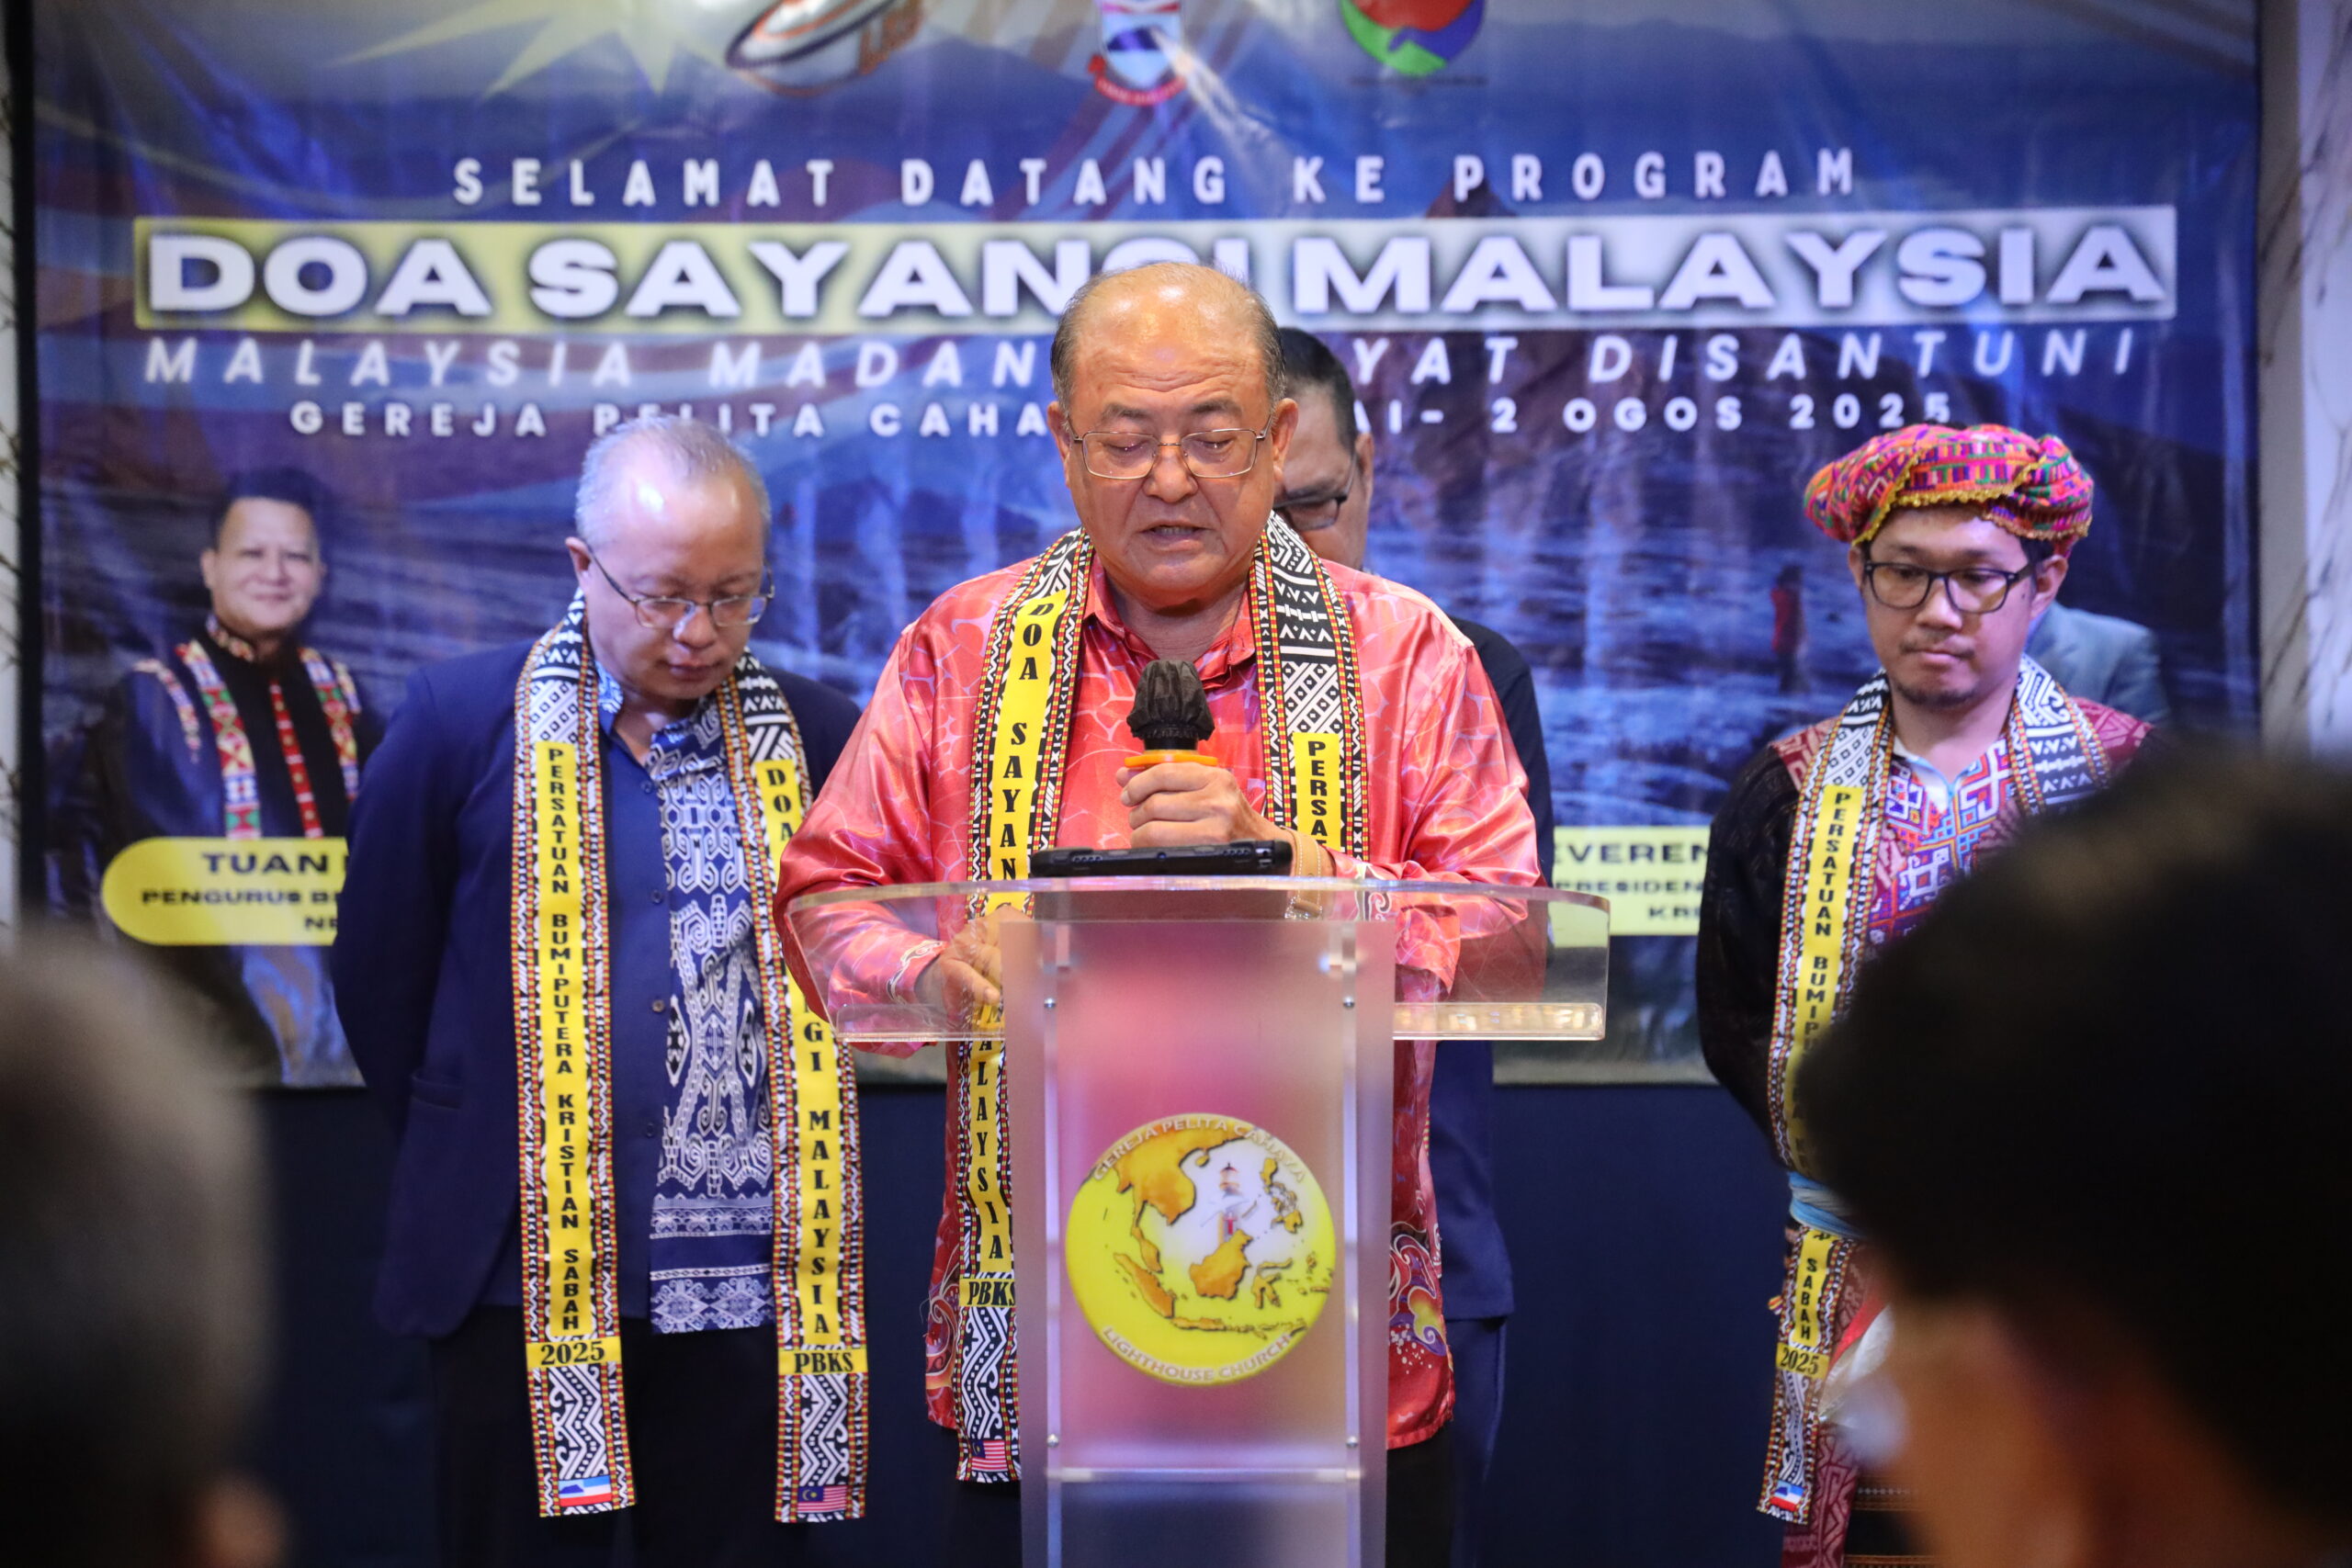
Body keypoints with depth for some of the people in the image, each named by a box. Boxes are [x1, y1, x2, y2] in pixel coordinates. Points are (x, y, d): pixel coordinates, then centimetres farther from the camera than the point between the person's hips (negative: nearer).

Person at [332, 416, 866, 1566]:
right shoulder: (463, 718, 0)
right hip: (526, 1268, -1)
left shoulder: (819, 737, 4)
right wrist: (470, 1155, 8)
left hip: (753, 1284, 1)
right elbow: (379, 973, 8)